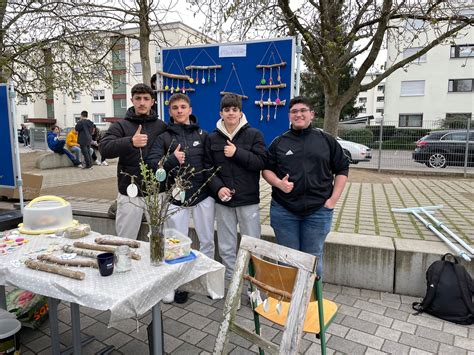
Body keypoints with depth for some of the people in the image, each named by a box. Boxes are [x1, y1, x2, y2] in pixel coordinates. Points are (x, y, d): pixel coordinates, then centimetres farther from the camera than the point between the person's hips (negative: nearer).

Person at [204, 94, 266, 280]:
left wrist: (237, 152, -17)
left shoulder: (254, 134, -1)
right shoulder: (212, 138, 7)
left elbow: (261, 162, -10)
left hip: (248, 200, -2)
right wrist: (218, 187, -12)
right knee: (226, 247, 13)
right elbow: (208, 168, 4)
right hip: (223, 200, 3)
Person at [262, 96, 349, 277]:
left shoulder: (327, 140, 5)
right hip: (284, 210, 1)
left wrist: (333, 199, -1)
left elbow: (342, 169, 8)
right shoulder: (279, 142, 6)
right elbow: (266, 169, 9)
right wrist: (279, 183, -11)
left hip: (318, 210, 0)